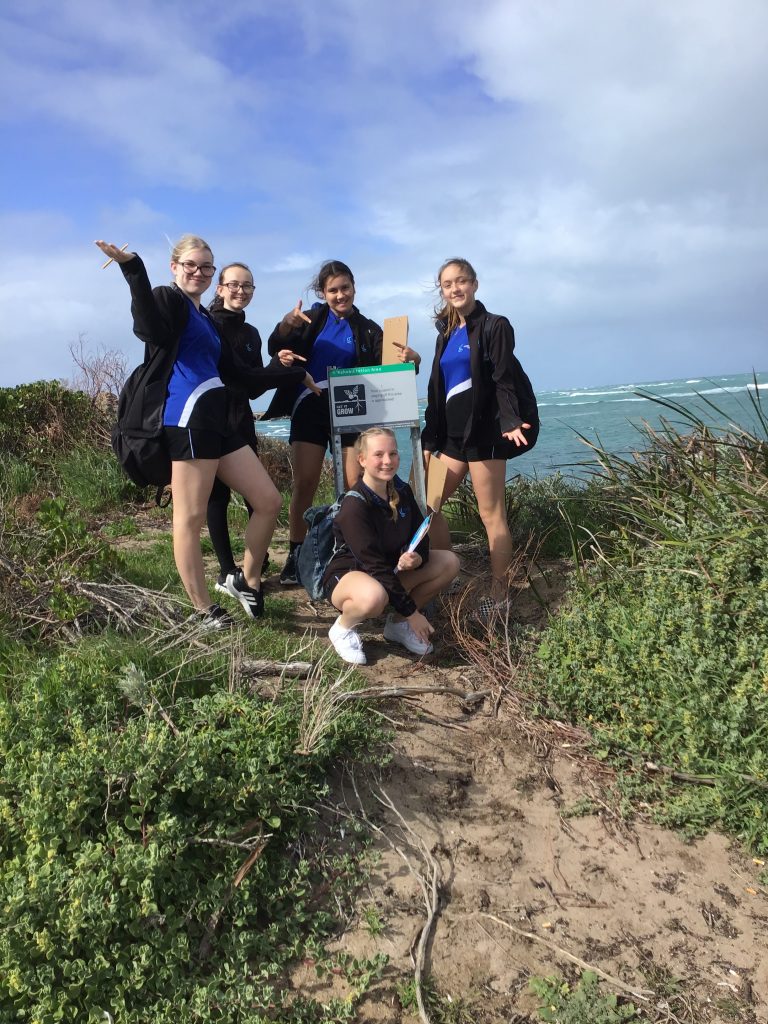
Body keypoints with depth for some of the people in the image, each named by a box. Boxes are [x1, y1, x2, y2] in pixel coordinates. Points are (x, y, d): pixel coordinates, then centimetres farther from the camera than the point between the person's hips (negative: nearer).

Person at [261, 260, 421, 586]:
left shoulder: (368, 330, 9)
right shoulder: (313, 319, 8)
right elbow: (275, 348, 0)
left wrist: (409, 360, -20)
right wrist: (287, 324, -20)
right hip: (310, 408, 0)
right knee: (304, 484, -5)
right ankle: (295, 556, 5)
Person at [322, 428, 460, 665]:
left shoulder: (401, 491, -5)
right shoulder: (354, 506, -27)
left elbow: (421, 536, 2)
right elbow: (375, 565, -27)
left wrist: (416, 558, -24)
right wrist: (411, 612, -24)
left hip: (390, 570, 8)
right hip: (347, 574, -8)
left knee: (449, 563, -7)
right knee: (374, 596, -42)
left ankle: (398, 624, 5)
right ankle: (343, 628, -7)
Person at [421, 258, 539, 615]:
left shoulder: (494, 326, -3)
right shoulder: (446, 335, 17)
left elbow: (503, 380, -12)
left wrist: (510, 421, -28)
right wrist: (428, 440, 14)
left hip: (484, 430, -8)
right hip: (452, 433, 8)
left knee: (491, 514, -4)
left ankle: (499, 596, 4)